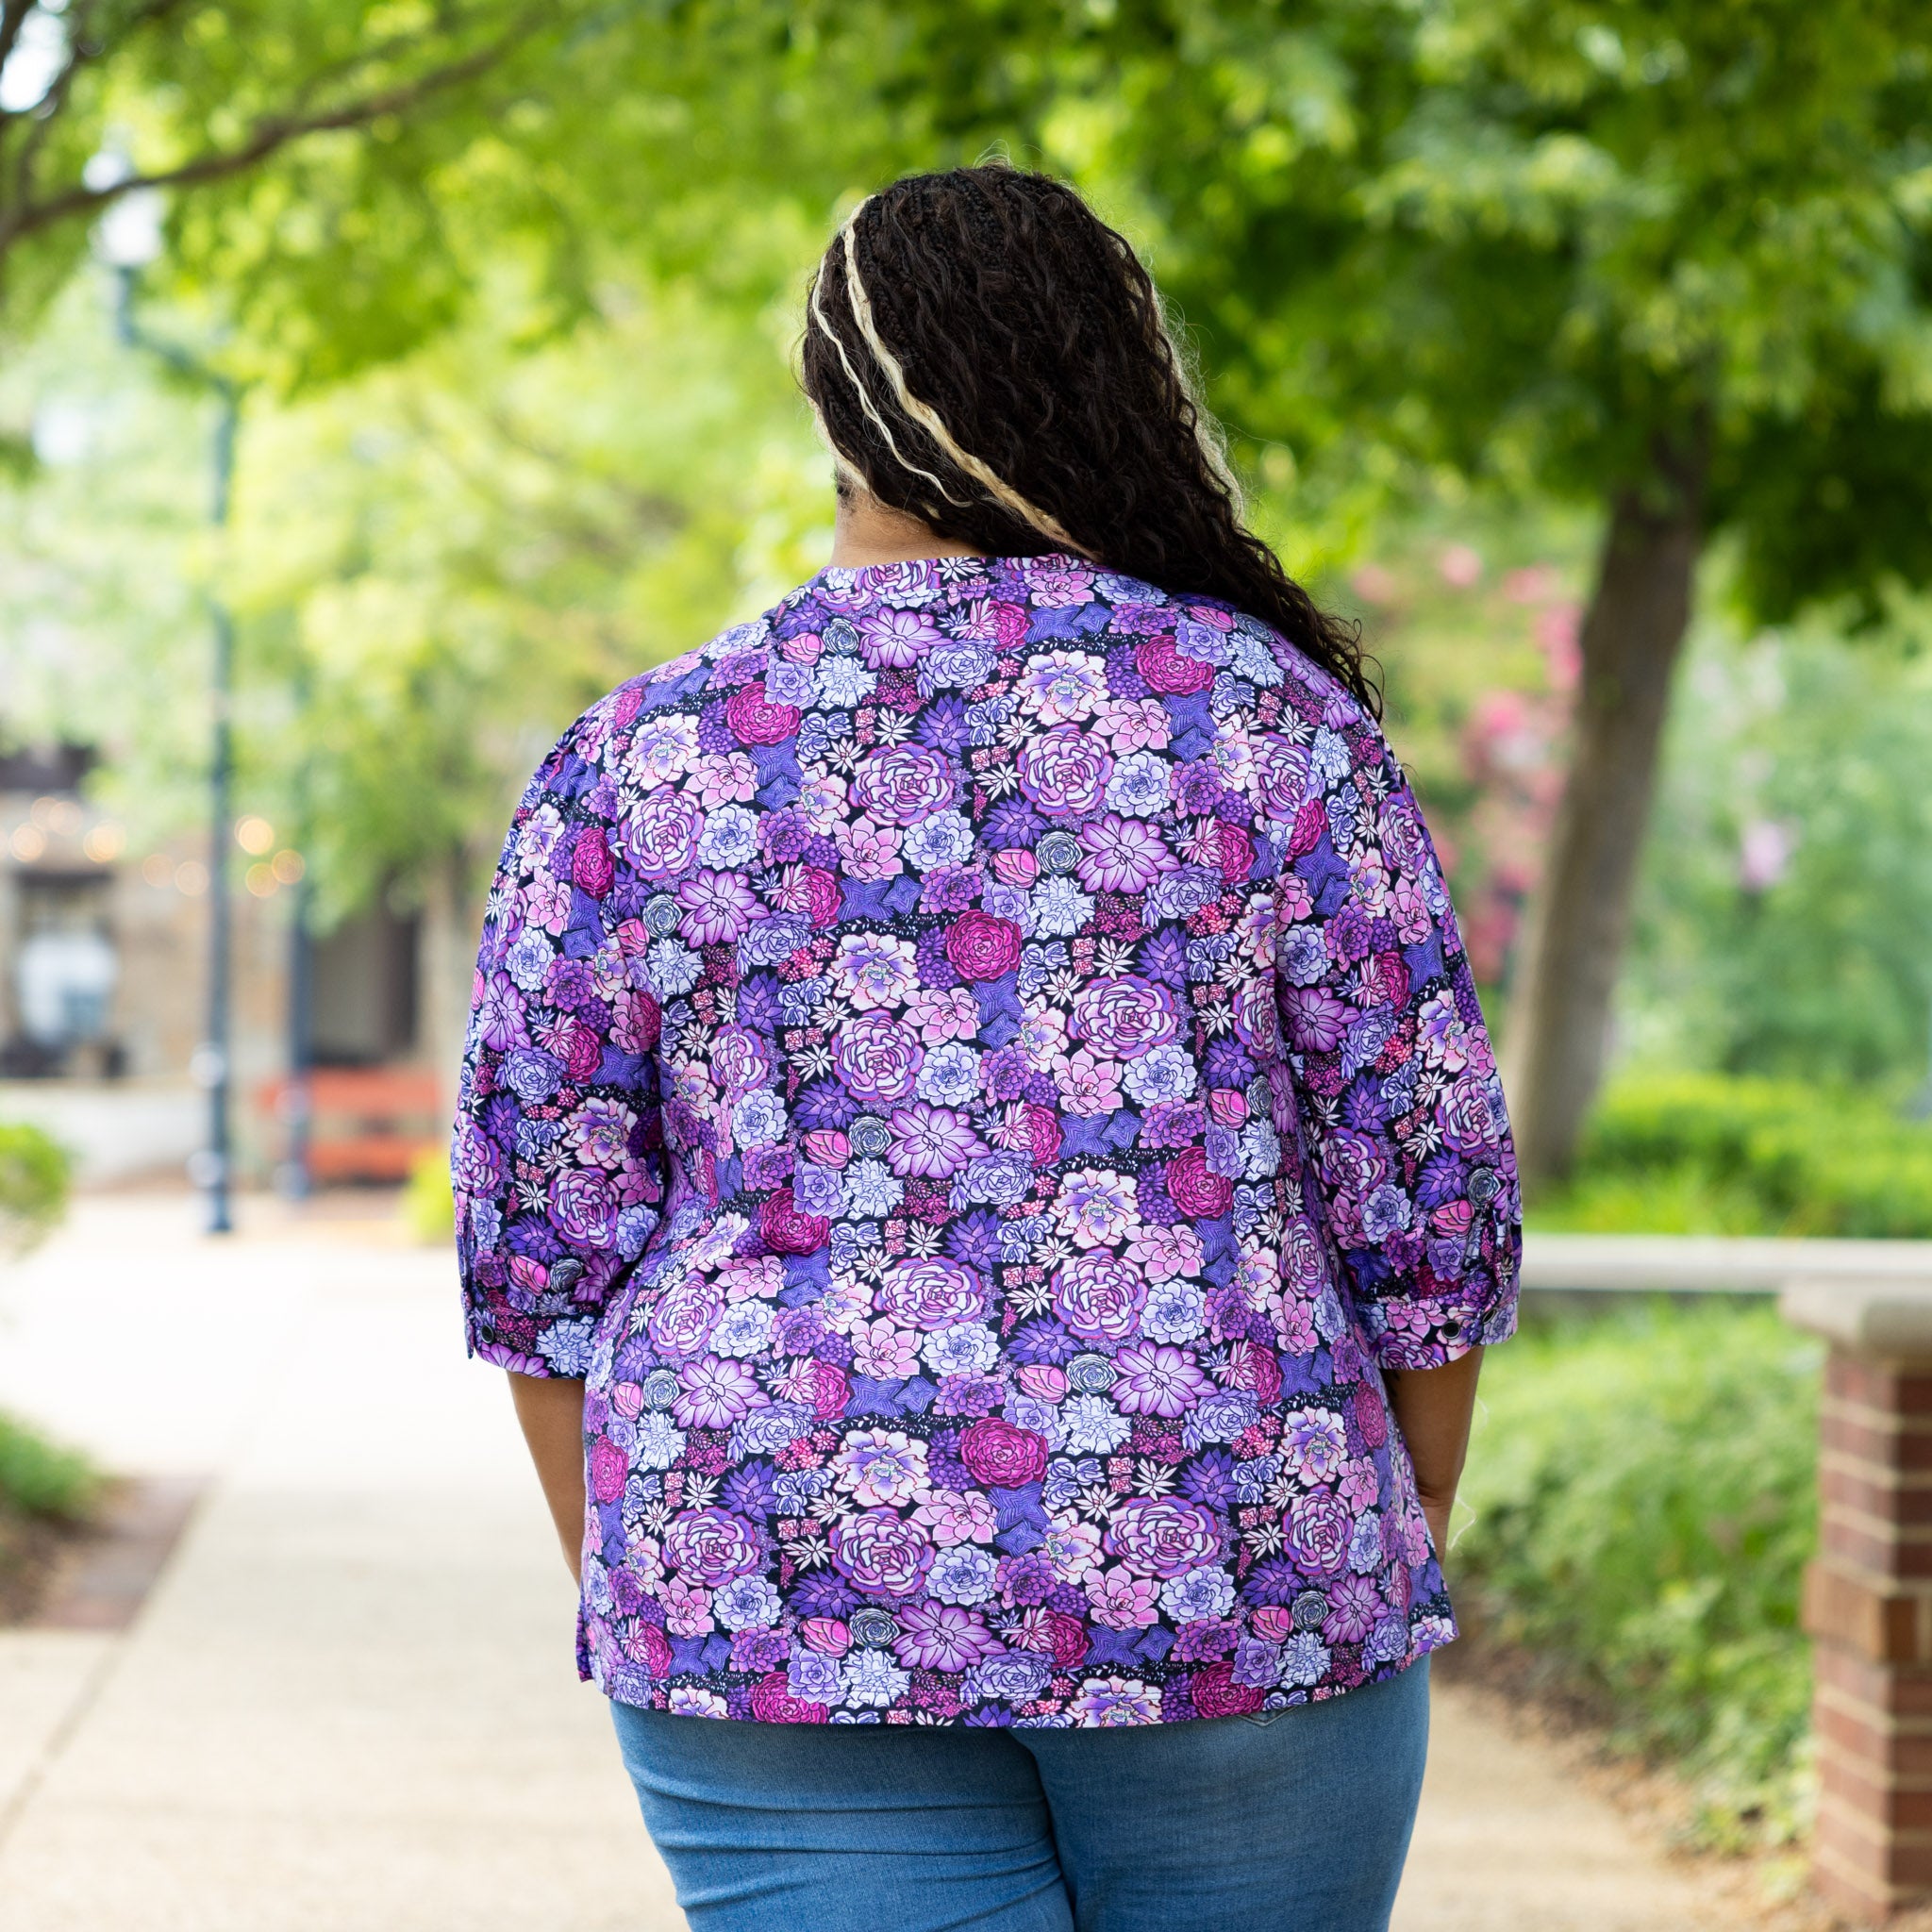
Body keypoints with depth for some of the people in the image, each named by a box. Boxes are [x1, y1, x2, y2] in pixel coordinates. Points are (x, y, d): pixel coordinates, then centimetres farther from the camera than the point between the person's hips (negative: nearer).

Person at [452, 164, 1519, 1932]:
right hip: (1237, 1595, 0)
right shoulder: (1272, 721, -1)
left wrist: (644, 1600, 13)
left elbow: (542, 1253, 2)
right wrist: (1400, 1560, 12)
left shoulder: (641, 760, 1)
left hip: (784, 1612, 1)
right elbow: (1428, 1204, 0)